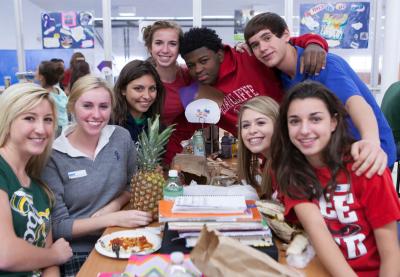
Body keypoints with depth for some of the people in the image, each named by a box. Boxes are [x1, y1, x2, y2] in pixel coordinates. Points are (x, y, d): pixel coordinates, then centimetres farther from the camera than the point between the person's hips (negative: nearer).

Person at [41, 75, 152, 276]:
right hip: (76, 256, -3)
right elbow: (57, 226, -11)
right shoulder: (53, 156, -13)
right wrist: (113, 219, -21)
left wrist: (113, 206, -9)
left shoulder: (121, 137, -3)